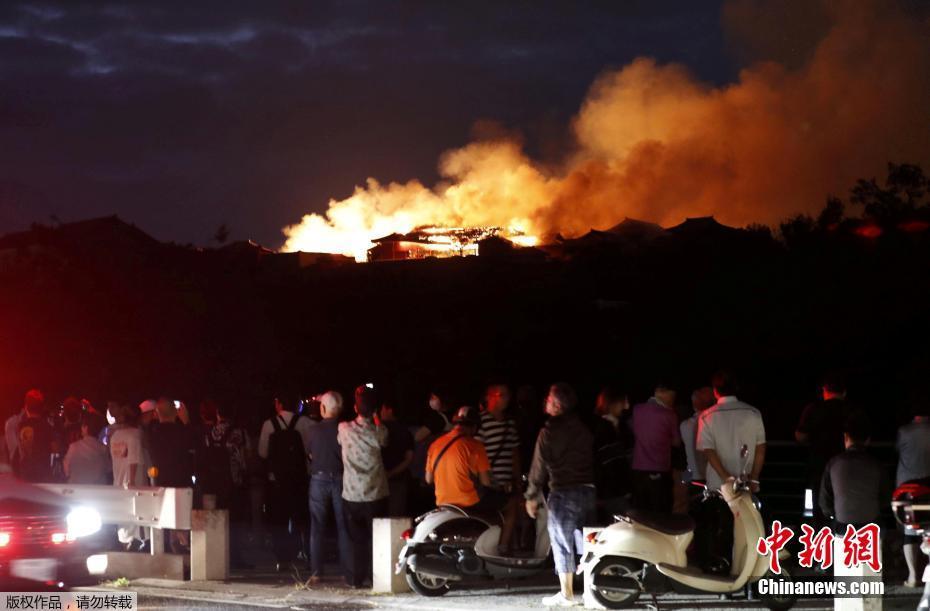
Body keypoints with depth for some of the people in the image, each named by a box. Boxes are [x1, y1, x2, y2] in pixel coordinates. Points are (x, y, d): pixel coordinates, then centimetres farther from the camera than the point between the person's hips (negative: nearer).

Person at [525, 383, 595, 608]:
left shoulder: (549, 432, -8)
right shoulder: (584, 429, 9)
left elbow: (540, 467, -6)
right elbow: (592, 460, 12)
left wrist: (532, 496, 2)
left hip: (563, 493, -5)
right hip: (588, 490, 5)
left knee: (563, 544, 1)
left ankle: (567, 594, 2)